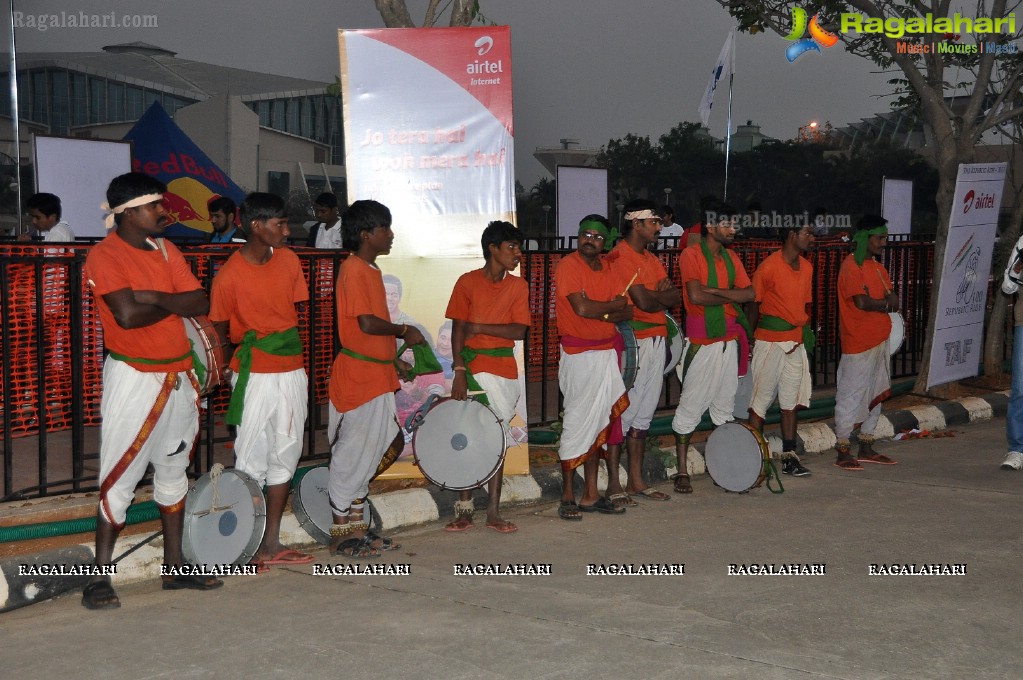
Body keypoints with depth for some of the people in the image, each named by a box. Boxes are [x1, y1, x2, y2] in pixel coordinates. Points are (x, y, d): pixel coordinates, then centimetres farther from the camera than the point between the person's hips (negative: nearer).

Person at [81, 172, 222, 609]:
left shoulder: (166, 251, 10)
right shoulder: (105, 256, -10)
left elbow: (201, 304, 0)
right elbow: (127, 315, -23)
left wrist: (155, 297, -15)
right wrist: (175, 304, -8)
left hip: (178, 377, 7)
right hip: (133, 377, -7)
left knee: (174, 472, 13)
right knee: (120, 479, -5)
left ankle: (174, 567, 23)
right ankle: (99, 576, 2)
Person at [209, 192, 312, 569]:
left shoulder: (289, 261, 3)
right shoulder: (229, 276, -12)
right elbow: (219, 332, -2)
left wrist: (290, 344, 6)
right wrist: (246, 345, -11)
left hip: (292, 371, 6)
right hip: (255, 375, -6)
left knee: (286, 456, 10)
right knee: (252, 462, -3)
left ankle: (272, 543, 19)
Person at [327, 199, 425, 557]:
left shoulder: (370, 270, 16)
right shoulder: (354, 270, -14)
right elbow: (367, 323, -22)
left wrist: (394, 359, 18)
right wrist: (404, 331, -9)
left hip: (376, 375, 10)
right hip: (358, 376, -10)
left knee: (368, 453, 14)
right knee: (354, 454, -2)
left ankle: (357, 528, 23)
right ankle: (342, 535, 8)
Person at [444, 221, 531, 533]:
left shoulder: (518, 286, 6)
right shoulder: (468, 282, -1)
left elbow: (519, 331, -3)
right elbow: (458, 330, -4)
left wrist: (480, 327, -13)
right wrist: (458, 371, -12)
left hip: (504, 370, 2)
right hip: (472, 366, -2)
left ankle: (494, 512, 10)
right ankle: (464, 508, 10)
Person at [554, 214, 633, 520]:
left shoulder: (609, 270, 12)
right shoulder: (568, 266, -8)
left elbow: (628, 311, 6)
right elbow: (582, 307, -20)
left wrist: (601, 313, -12)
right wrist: (613, 306, -4)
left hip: (607, 352, 7)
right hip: (579, 354, -7)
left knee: (598, 424, 9)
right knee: (577, 424, -4)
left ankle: (591, 495, 16)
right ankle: (568, 498, 4)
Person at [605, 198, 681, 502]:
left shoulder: (651, 259, 18)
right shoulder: (620, 257, -11)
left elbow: (675, 297, 9)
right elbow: (644, 302, -18)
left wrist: (655, 294, -10)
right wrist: (663, 295, 1)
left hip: (656, 339, 9)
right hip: (633, 342, -9)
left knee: (644, 414, 12)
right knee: (624, 412, -6)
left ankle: (636, 481, 19)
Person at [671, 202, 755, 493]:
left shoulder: (731, 257, 13)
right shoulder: (691, 255, -7)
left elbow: (749, 293, 1)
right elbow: (696, 296, -20)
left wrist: (715, 291, -13)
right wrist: (731, 297, -6)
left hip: (730, 339, 7)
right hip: (702, 341, -7)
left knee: (725, 404, 12)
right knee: (691, 405, -3)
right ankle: (682, 471, 3)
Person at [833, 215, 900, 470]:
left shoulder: (877, 267, 16)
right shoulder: (851, 267, -12)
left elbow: (894, 300, 10)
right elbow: (862, 302, -22)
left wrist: (877, 303, -13)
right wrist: (885, 303, -4)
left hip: (879, 341, 9)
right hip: (858, 343, -9)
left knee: (875, 395, 13)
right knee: (851, 396, -4)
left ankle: (866, 448, 22)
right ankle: (842, 451, 1)